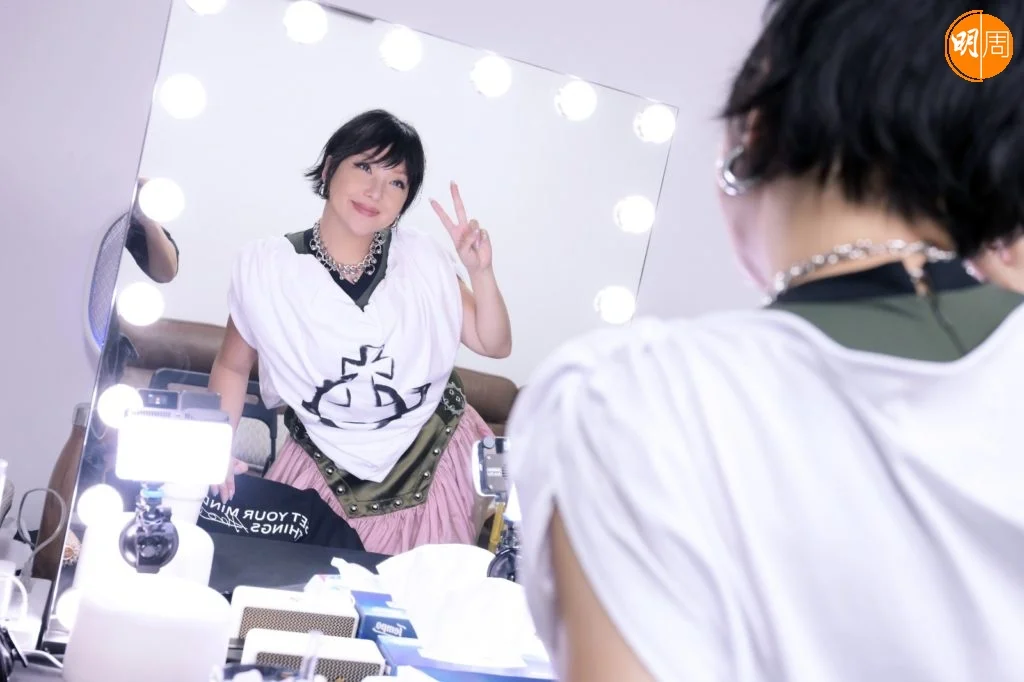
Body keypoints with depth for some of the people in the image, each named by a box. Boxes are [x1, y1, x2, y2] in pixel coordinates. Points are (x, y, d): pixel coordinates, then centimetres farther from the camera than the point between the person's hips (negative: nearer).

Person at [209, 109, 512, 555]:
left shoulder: (422, 259, -3)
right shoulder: (266, 267, -7)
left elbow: (495, 345, 3)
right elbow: (232, 367, 7)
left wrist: (481, 271, -13)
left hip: (435, 459, 1)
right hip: (329, 472, -1)